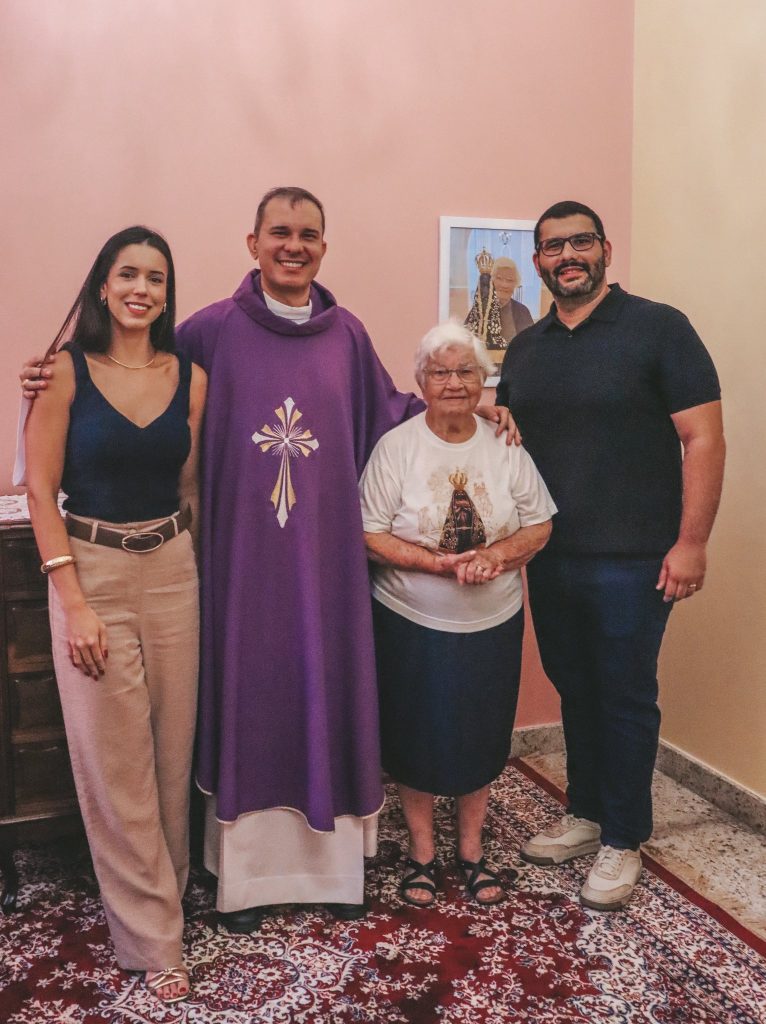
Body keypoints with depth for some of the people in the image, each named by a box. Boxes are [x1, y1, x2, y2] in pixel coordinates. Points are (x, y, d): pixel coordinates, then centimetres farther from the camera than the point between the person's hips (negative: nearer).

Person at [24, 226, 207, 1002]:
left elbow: (187, 485, 9)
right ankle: (151, 937, 21)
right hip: (91, 571, -3)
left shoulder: (190, 378, 3)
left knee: (172, 746, 11)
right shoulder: (67, 371, -6)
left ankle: (164, 889, 36)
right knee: (114, 760, 5)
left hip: (172, 571, 3)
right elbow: (41, 490, -8)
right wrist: (74, 601, -12)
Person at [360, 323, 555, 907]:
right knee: (416, 736, 10)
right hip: (411, 624, -2)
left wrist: (498, 554, -18)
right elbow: (371, 537, -12)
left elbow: (539, 525, 2)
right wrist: (440, 564, -23)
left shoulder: (507, 448, 0)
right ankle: (422, 850, 31)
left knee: (481, 736, 13)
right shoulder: (395, 447, -9)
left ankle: (472, 847, 35)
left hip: (493, 624, 2)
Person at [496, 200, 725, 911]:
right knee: (574, 689, 16)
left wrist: (691, 542, -15)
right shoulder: (525, 349, 11)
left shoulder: (658, 328, -6)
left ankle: (622, 841, 22)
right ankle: (585, 814, 34)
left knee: (625, 698, 6)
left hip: (630, 559, -5)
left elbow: (702, 437, -9)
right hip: (550, 557, 5)